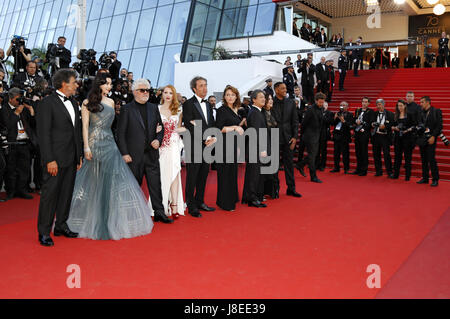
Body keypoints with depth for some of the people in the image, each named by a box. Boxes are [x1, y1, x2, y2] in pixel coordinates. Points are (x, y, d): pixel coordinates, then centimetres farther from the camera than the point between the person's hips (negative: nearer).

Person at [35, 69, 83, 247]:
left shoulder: (73, 104, 14)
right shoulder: (47, 103, -9)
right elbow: (43, 134, -13)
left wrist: (79, 156, 13)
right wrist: (49, 160, -18)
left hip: (71, 159, 7)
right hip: (55, 159, -7)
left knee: (67, 193, 13)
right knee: (50, 194, -1)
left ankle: (61, 225, 26)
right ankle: (44, 232, 9)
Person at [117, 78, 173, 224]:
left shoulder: (154, 108, 11)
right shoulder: (126, 109, -1)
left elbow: (161, 127, 17)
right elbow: (120, 133, -4)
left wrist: (158, 140, -3)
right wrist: (124, 153, -10)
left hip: (151, 153, 3)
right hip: (134, 155, -3)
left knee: (156, 183, 4)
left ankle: (159, 212, 12)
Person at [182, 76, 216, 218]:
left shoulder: (207, 104, 16)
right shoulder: (188, 104, -8)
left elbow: (212, 124, 15)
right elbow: (190, 127, -16)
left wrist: (212, 138, -5)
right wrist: (206, 139, -16)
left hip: (207, 147, 7)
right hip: (194, 148, -7)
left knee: (203, 176, 14)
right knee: (192, 177, 1)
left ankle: (200, 202, 26)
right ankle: (191, 206, 9)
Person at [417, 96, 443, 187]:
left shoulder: (436, 111, -3)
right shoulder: (421, 113, 12)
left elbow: (439, 126, -8)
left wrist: (433, 136, -15)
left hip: (430, 139, -6)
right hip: (422, 138, 6)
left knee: (431, 159, -8)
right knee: (424, 160, 9)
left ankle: (435, 180, 1)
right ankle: (425, 178, 17)